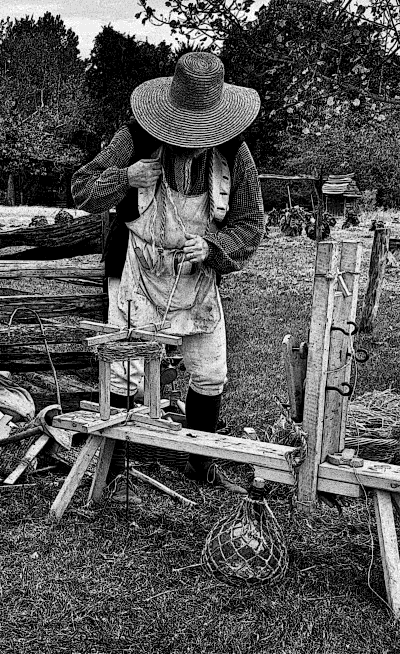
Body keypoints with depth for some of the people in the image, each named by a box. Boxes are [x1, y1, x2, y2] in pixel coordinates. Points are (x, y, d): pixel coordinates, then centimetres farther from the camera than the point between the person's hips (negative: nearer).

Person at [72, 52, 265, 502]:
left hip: (199, 278, 3)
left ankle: (199, 462, 31)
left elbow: (250, 225, -2)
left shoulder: (234, 153, -6)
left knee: (211, 376, 9)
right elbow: (82, 190, -5)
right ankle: (114, 469, 16)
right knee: (125, 375, -4)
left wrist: (211, 247, -21)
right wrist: (125, 177, -24)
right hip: (137, 275, -2)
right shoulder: (137, 138, -11)